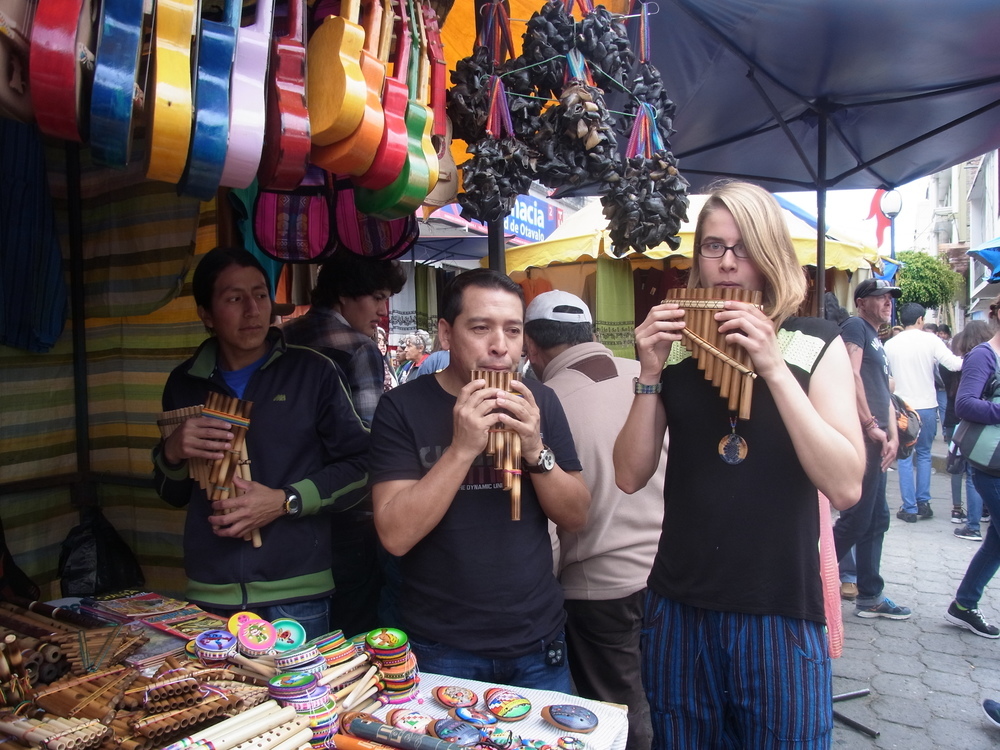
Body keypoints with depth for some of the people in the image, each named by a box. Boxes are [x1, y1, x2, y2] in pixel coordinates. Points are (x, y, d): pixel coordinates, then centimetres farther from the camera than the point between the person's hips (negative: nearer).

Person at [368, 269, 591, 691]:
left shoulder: (540, 402, -2)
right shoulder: (402, 408, -11)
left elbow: (576, 518, -3)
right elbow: (395, 536, -18)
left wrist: (536, 450, -20)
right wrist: (462, 447, -28)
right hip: (443, 651, -3)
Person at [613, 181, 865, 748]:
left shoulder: (817, 345, -4)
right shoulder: (673, 345, 0)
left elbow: (846, 487, -15)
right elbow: (630, 477, -3)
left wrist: (773, 366, -21)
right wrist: (651, 374, -15)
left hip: (781, 615, -2)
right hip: (680, 610, 2)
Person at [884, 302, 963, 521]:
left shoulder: (890, 344, -2)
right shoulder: (931, 340, -7)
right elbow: (954, 365, -13)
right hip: (927, 406, 0)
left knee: (904, 458, 5)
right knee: (924, 454, 17)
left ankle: (909, 508, 6)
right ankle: (923, 503, 18)